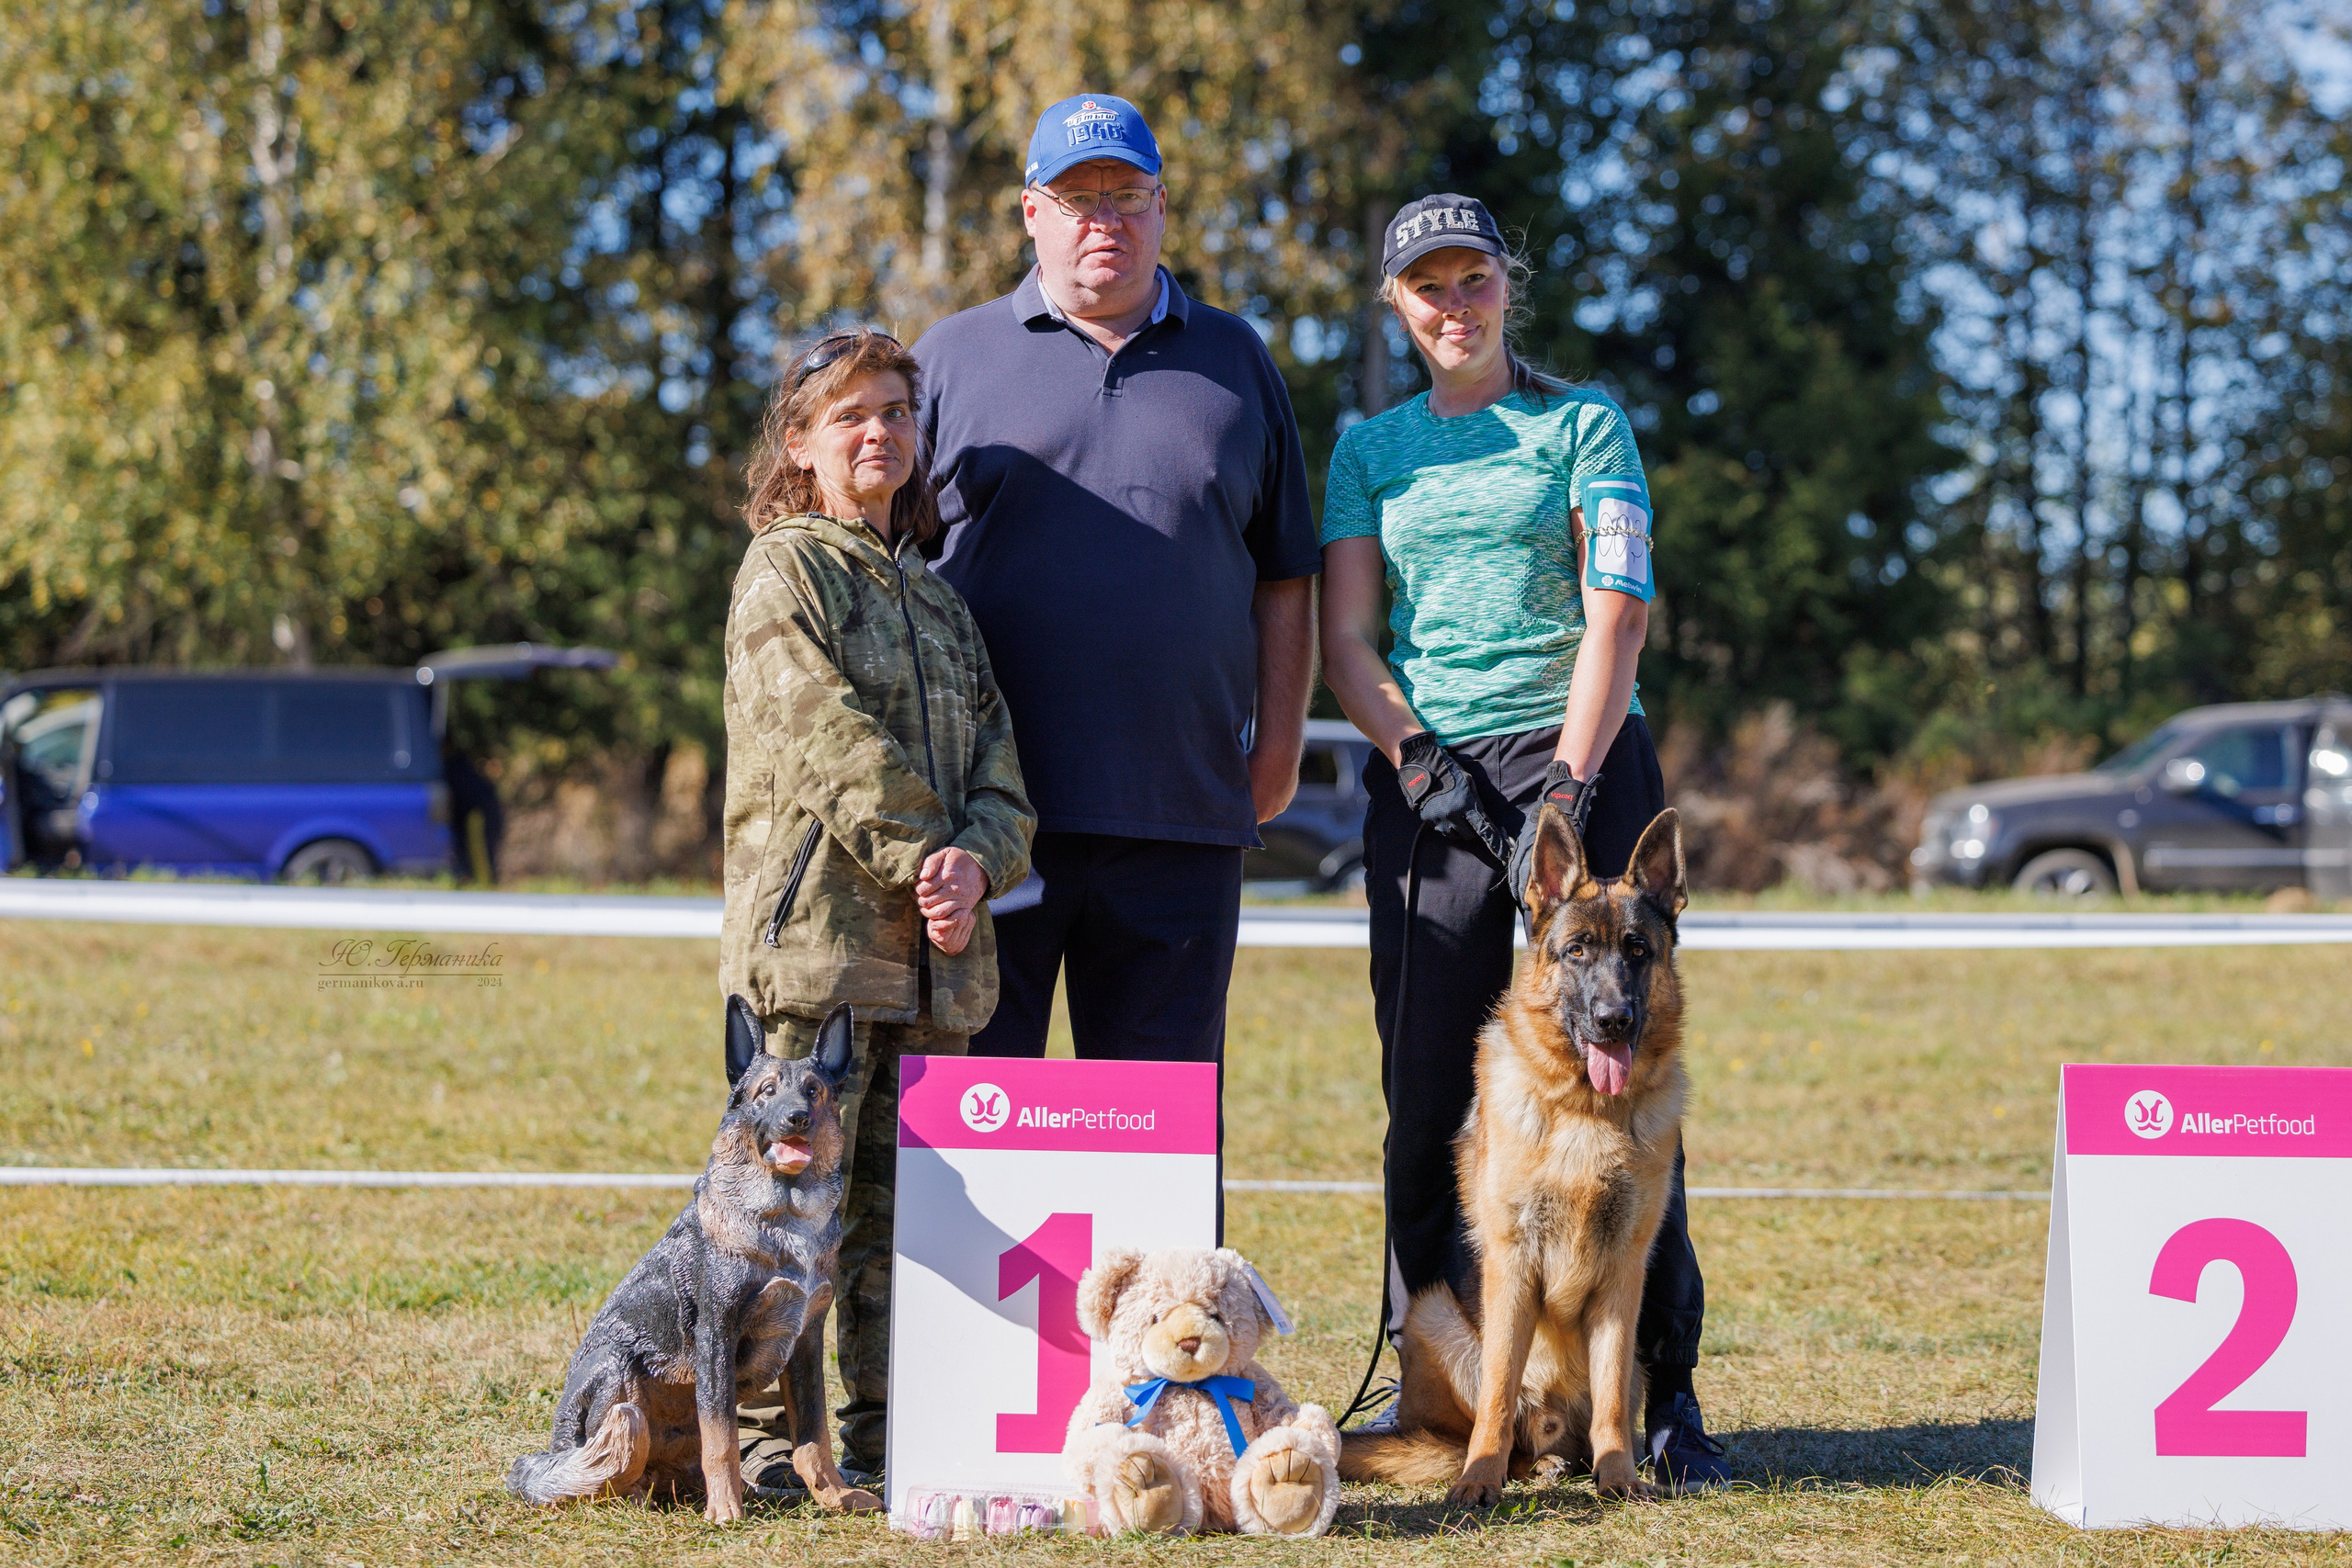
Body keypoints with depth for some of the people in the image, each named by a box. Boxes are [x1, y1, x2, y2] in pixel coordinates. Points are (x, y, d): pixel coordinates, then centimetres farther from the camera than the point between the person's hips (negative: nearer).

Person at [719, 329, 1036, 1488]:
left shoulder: (939, 600, 21)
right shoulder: (784, 571, 2)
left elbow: (997, 763, 12)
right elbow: (834, 742, -10)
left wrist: (973, 862, -7)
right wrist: (923, 864, -13)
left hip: (935, 951, 6)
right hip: (818, 927, -6)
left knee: (905, 1198, 7)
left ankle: (883, 1432, 14)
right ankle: (766, 1435, 0)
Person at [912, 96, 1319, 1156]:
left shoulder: (1233, 364, 15)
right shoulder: (953, 357, 10)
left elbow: (1284, 572, 15)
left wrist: (1280, 737, 5)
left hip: (1182, 807, 1)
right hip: (990, 800, -1)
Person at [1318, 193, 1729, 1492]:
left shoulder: (1583, 423, 9)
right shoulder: (1370, 449, 16)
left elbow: (1618, 610, -2)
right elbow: (1345, 639, 9)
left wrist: (1569, 785, -12)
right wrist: (1420, 763, -7)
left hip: (1580, 756, -2)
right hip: (1426, 775, 2)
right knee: (1427, 1090, 1)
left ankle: (1665, 1392, -3)